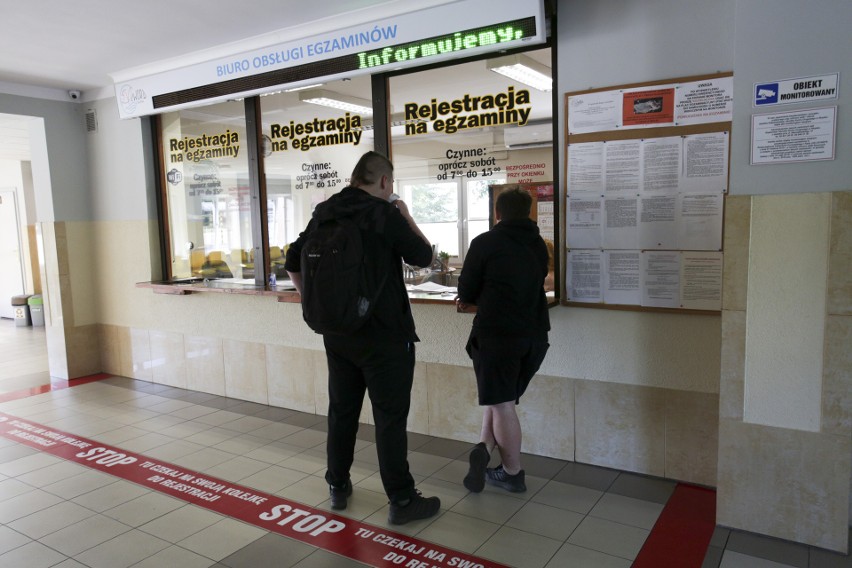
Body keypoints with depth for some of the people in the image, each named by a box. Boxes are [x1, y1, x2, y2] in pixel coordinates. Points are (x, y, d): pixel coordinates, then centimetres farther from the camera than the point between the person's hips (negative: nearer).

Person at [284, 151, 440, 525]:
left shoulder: (323, 214, 6)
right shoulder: (385, 214, -13)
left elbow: (293, 265, 12)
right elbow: (424, 256, -3)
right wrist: (407, 217, 8)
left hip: (336, 333, 6)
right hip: (384, 335, -6)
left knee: (342, 410, 17)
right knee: (390, 416, 1)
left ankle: (337, 486, 30)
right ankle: (401, 500, 10)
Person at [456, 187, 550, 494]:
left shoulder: (485, 243, -7)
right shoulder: (539, 245, 11)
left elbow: (466, 292, -4)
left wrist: (474, 301, 20)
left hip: (496, 333, -5)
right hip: (534, 335, 6)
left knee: (502, 403, 3)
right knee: (502, 398, 17)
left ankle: (513, 474, 10)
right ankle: (485, 449, 5)